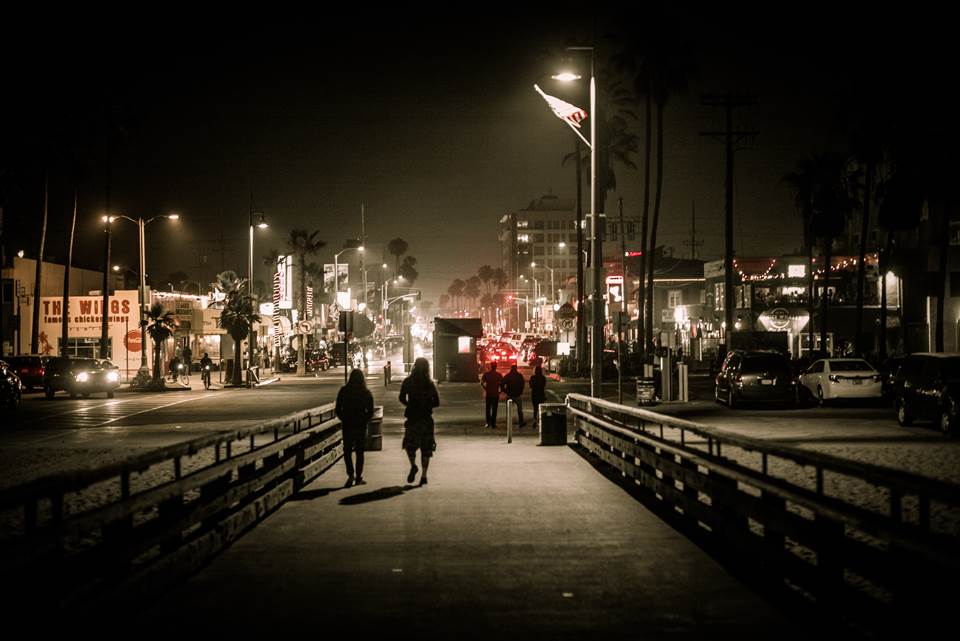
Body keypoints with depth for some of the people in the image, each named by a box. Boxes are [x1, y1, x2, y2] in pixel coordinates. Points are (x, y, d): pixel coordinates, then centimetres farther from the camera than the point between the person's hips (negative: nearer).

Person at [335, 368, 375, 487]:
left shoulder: (343, 391, -4)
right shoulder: (366, 393, -4)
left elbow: (338, 410, 0)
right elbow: (370, 412, -2)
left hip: (347, 425, 0)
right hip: (361, 426, 0)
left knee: (347, 451, 11)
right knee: (359, 452, 10)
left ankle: (350, 474, -7)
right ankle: (359, 477, 9)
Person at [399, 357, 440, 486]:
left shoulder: (408, 381, -1)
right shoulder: (430, 384, 2)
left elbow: (402, 398, -7)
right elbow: (436, 402, 2)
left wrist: (410, 405, 11)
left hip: (412, 417, -1)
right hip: (426, 418, 1)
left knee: (409, 444, 13)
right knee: (426, 447, 8)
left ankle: (413, 465, -13)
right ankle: (424, 475, 3)